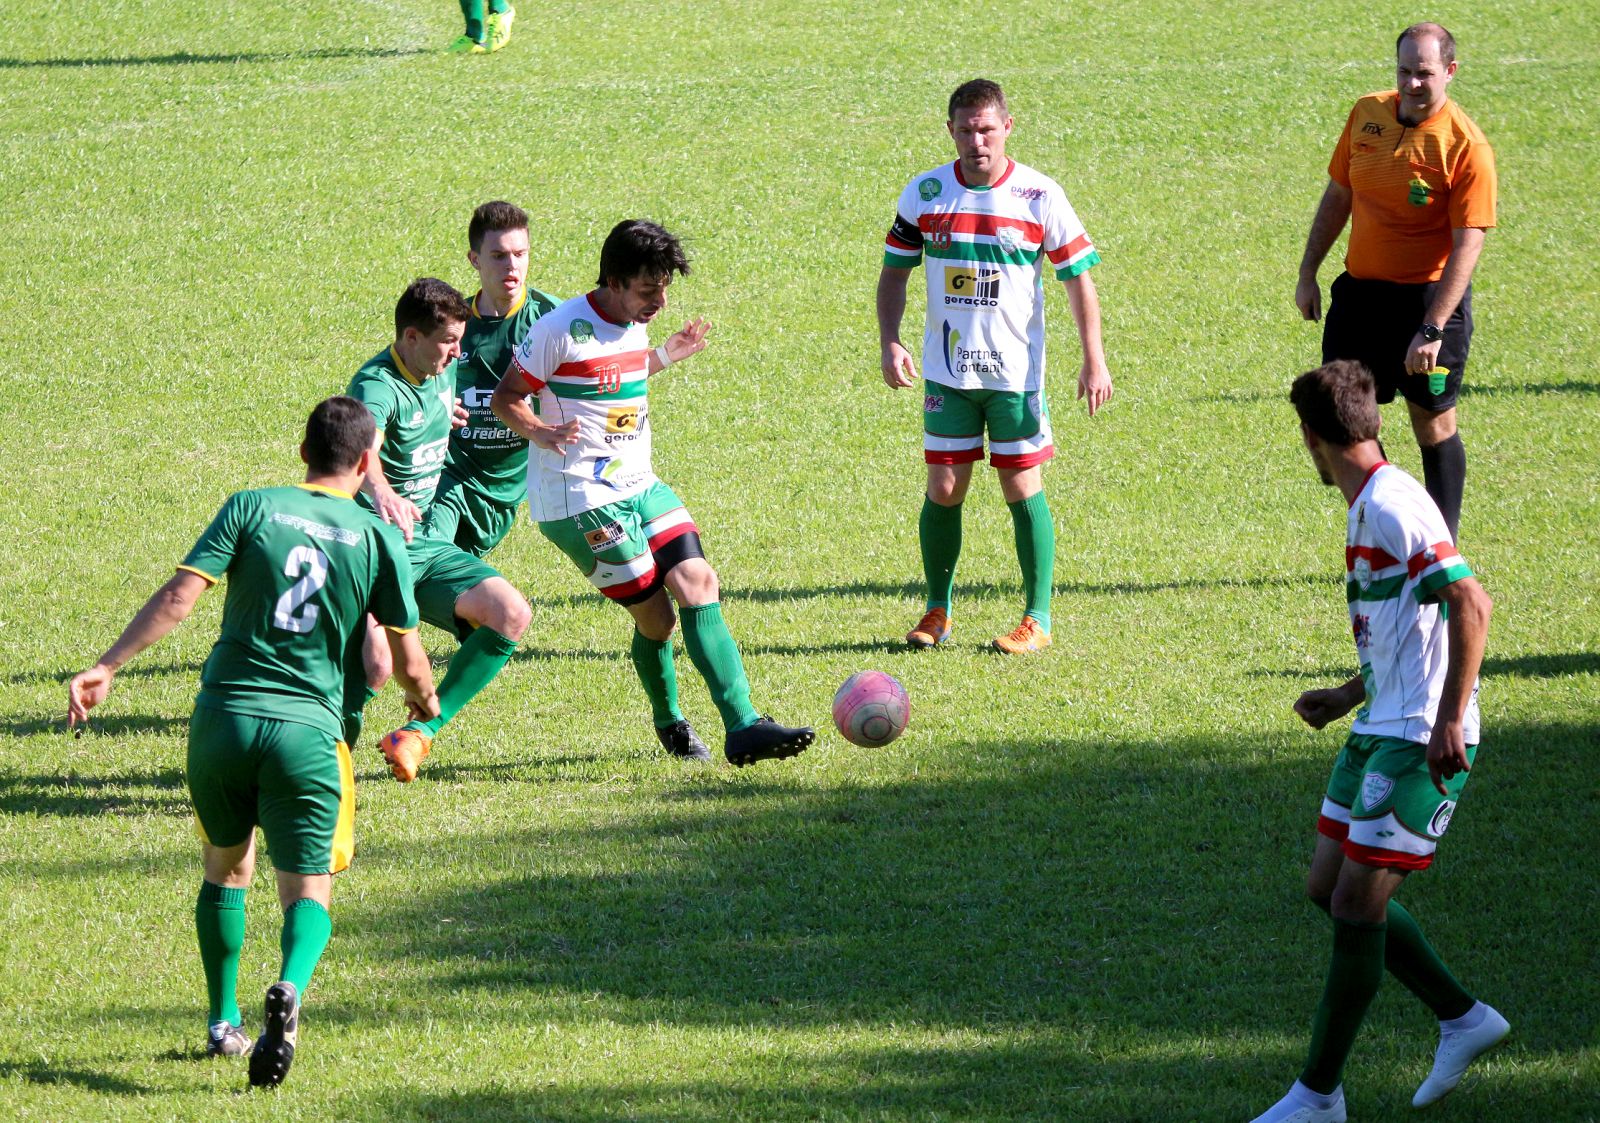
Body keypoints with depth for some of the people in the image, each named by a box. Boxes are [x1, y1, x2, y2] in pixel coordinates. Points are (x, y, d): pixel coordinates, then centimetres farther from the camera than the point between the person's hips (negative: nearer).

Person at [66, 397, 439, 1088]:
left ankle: (223, 1024, 24)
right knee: (307, 891, 3)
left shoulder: (253, 507, 3)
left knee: (225, 870, 23)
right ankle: (291, 987, -28)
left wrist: (108, 667, -8)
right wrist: (425, 703, 28)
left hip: (222, 717, 1)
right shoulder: (378, 538, 3)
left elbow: (179, 596, -8)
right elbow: (409, 661, 6)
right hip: (307, 730, -1)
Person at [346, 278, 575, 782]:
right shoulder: (377, 386, -23)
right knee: (376, 663, -27)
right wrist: (381, 492, -63)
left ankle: (421, 731, 0)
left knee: (510, 614, -8)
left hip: (425, 545, 8)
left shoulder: (444, 371, 4)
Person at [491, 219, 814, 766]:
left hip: (640, 487, 7)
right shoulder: (561, 331, -15)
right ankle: (669, 723, 14)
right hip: (582, 499, -7)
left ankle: (743, 726, -5)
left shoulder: (633, 326, 8)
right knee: (654, 614, -8)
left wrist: (665, 356, 20)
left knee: (699, 583, -8)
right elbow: (506, 399, -9)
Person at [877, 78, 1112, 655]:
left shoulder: (1039, 196, -6)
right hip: (947, 370, 2)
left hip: (1016, 371, -2)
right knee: (943, 489, 2)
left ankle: (1038, 618, 7)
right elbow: (894, 272, 10)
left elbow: (1078, 277, -1)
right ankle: (937, 611, 16)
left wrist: (1094, 361, -5)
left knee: (1022, 488, -1)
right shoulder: (924, 194, 0)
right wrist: (890, 343, -4)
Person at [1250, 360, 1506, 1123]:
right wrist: (1349, 697, 31)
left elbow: (1469, 604, -25)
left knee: (1357, 904, -7)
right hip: (1380, 730, 10)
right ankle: (1462, 1018, 23)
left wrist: (1449, 718, -28)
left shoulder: (1390, 505, -17)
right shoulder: (1368, 507, 15)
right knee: (1330, 888, 13)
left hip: (1422, 743, -10)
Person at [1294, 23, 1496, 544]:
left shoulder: (1466, 145, -16)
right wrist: (1308, 273, 12)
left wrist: (1432, 329, -25)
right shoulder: (1366, 115, 1)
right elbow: (1338, 196, 14)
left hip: (1430, 295, -6)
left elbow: (1468, 245, -19)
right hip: (1361, 290, 6)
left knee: (1433, 423, 1)